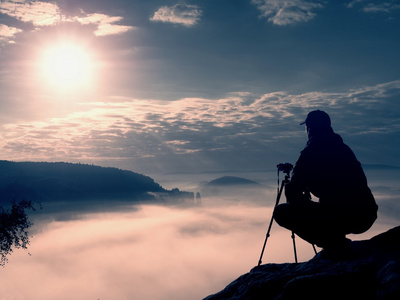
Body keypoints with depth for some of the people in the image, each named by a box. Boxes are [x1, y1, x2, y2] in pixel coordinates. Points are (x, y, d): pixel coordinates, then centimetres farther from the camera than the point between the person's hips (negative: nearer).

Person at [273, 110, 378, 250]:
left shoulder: (311, 151, -4)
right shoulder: (344, 149, 18)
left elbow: (292, 192, -5)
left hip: (341, 216, -8)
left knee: (281, 212, 1)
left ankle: (333, 243, -6)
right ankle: (337, 240, 16)